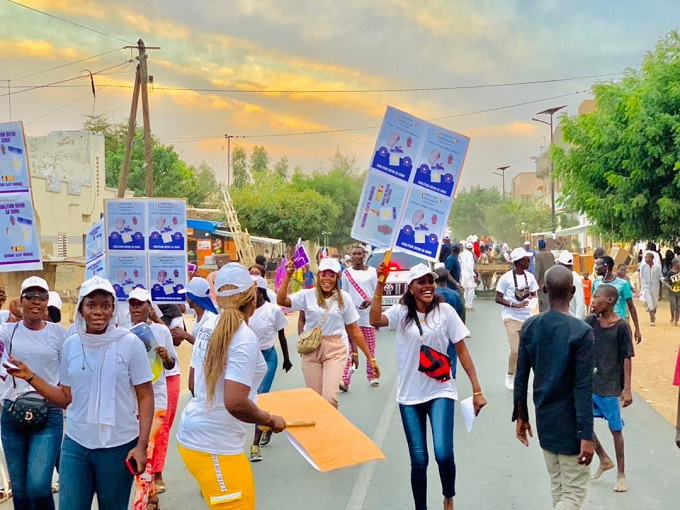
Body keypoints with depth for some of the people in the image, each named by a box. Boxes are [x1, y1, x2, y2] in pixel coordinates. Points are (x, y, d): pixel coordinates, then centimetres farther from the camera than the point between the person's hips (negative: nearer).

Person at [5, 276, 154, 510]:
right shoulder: (71, 344, 3)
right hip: (76, 444, 3)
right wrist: (30, 376, -1)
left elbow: (145, 397, -6)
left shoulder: (130, 344, -9)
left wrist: (141, 445, -13)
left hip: (119, 446, -3)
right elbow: (66, 398, 9)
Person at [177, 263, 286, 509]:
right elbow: (235, 403, -27)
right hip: (215, 448, -9)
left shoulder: (209, 326, 3)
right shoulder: (245, 338, -21)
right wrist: (270, 420, -11)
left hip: (192, 434, 9)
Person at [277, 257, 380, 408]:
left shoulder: (344, 297, 1)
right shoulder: (307, 295, 1)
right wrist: (288, 275, -18)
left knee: (329, 397, -15)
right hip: (311, 350, 1)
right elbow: (281, 300, -13)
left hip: (335, 350, -1)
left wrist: (370, 357, 3)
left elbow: (354, 331, 4)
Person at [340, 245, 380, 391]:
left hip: (368, 313, 0)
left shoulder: (371, 271, 2)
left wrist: (370, 301, -16)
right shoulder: (346, 273, 4)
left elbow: (377, 291, 3)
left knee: (370, 347, 9)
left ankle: (371, 376, 23)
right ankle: (345, 380, -15)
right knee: (350, 347, -8)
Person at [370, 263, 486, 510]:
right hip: (410, 396, 1)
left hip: (441, 392, -1)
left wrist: (476, 389, -3)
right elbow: (375, 320, -22)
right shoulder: (401, 312, -1)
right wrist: (380, 284, -27)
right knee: (418, 460, 5)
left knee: (443, 454, -15)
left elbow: (462, 350, -1)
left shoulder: (445, 311, -3)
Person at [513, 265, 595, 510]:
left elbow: (521, 377, 2)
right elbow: (583, 387, -19)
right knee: (574, 490, 5)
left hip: (543, 419, 6)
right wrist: (586, 435, -15)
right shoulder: (581, 331, -19)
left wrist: (521, 416, 13)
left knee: (557, 485, 20)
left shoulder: (529, 327, -3)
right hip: (569, 422, -6)